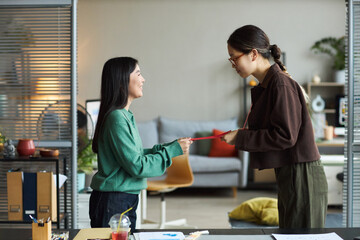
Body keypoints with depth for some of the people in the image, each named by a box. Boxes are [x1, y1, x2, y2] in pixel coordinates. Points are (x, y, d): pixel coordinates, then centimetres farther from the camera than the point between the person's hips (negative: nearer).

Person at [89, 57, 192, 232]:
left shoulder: (125, 116, 11)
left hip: (125, 200, 10)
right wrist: (172, 150, -13)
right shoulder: (117, 118, -20)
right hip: (113, 202, -10)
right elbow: (137, 166, -21)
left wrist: (170, 146, 8)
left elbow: (135, 154, 14)